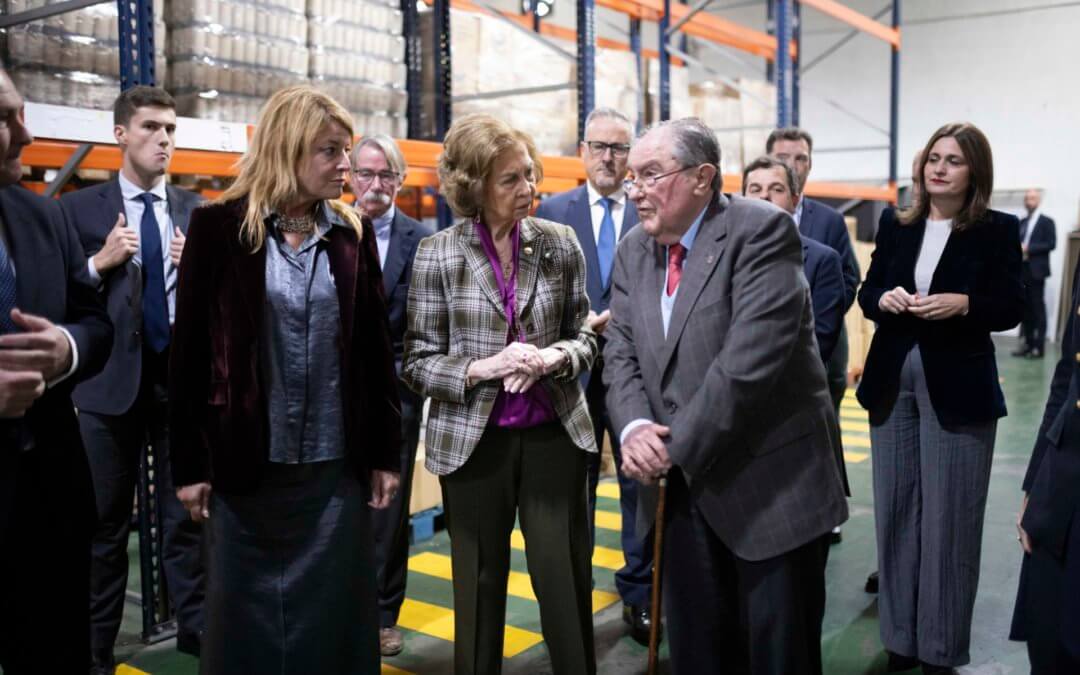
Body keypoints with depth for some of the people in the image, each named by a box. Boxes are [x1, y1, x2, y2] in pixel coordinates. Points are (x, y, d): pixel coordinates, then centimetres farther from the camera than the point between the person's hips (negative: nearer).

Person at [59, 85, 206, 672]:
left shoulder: (195, 211, 7)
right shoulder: (79, 208, 1)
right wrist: (100, 263, -16)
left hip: (183, 379, 2)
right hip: (111, 381, -1)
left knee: (188, 513, 10)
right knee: (104, 523, 10)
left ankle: (196, 627, 23)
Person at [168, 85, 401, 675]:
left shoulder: (353, 233, 4)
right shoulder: (219, 227, -4)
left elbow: (375, 349, 6)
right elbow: (189, 350, -3)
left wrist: (384, 453, 5)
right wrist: (190, 462, -3)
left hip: (337, 464, 2)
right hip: (248, 464, -2)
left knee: (336, 610, 11)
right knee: (247, 612, 11)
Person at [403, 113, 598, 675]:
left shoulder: (560, 243, 0)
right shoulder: (436, 254, -7)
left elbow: (583, 337, 7)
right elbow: (417, 363, -5)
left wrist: (553, 358, -15)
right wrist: (483, 368, -21)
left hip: (554, 433, 2)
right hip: (473, 441, -1)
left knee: (566, 579, 7)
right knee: (480, 583, 13)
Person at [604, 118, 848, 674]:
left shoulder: (762, 230, -14)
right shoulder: (633, 251, 8)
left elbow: (751, 357, -23)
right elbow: (621, 353, 6)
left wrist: (676, 444, -19)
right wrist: (634, 426, -13)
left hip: (771, 480, -6)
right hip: (683, 483, 6)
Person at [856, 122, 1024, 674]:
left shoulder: (998, 230, -2)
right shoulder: (895, 224, 7)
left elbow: (1011, 308, -6)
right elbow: (866, 292, 9)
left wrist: (962, 304, -23)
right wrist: (883, 298, -13)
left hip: (956, 387, -4)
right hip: (893, 381, 4)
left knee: (947, 517, 2)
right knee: (895, 510, 10)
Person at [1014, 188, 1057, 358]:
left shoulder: (1047, 221, 0)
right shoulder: (1022, 222, 17)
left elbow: (1051, 244, -9)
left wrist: (1028, 248, -16)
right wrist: (1018, 249, -3)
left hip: (1036, 271, -5)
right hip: (1022, 270, 6)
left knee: (1038, 309, -4)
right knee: (1025, 308, 5)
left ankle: (1039, 346, -1)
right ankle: (1028, 343, 10)